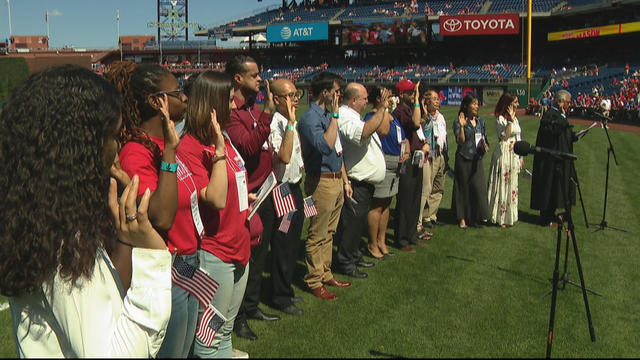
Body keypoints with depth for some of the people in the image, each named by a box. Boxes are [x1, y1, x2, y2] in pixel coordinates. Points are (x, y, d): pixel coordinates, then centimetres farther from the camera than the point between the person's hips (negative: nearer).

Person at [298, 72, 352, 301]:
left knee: (329, 233, 17)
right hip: (322, 181, -9)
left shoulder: (328, 116, 14)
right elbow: (325, 146, -32)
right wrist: (335, 115, -26)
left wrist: (345, 180, 19)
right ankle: (314, 282, 11)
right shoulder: (310, 118, -16)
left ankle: (326, 275, 29)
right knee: (318, 236, 0)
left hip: (336, 180, 9)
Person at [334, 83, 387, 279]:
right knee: (352, 223, -2)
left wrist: (384, 108, 9)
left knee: (359, 222, 20)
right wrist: (380, 108, -32)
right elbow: (365, 132, -38)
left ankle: (354, 256, 32)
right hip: (356, 184, -11)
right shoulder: (345, 118, -19)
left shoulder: (354, 116, 16)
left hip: (366, 183, 11)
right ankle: (345, 262, 8)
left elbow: (383, 130, 19)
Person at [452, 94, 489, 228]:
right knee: (463, 188, 2)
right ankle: (462, 218, 12)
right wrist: (462, 126, -27)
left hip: (477, 159, 4)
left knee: (479, 187, -1)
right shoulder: (458, 122, -6)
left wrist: (485, 146, 0)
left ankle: (475, 216, 12)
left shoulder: (480, 121, 11)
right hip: (464, 159, -4)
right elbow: (460, 141, -16)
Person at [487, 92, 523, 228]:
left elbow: (518, 138, 17)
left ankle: (510, 215, 19)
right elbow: (504, 136, -24)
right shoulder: (500, 119, -10)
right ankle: (500, 217, 3)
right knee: (503, 184, -4)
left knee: (512, 184, 11)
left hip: (514, 154, 7)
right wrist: (510, 120, -23)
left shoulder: (515, 118, 12)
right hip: (504, 154, -7)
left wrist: (520, 157, 15)